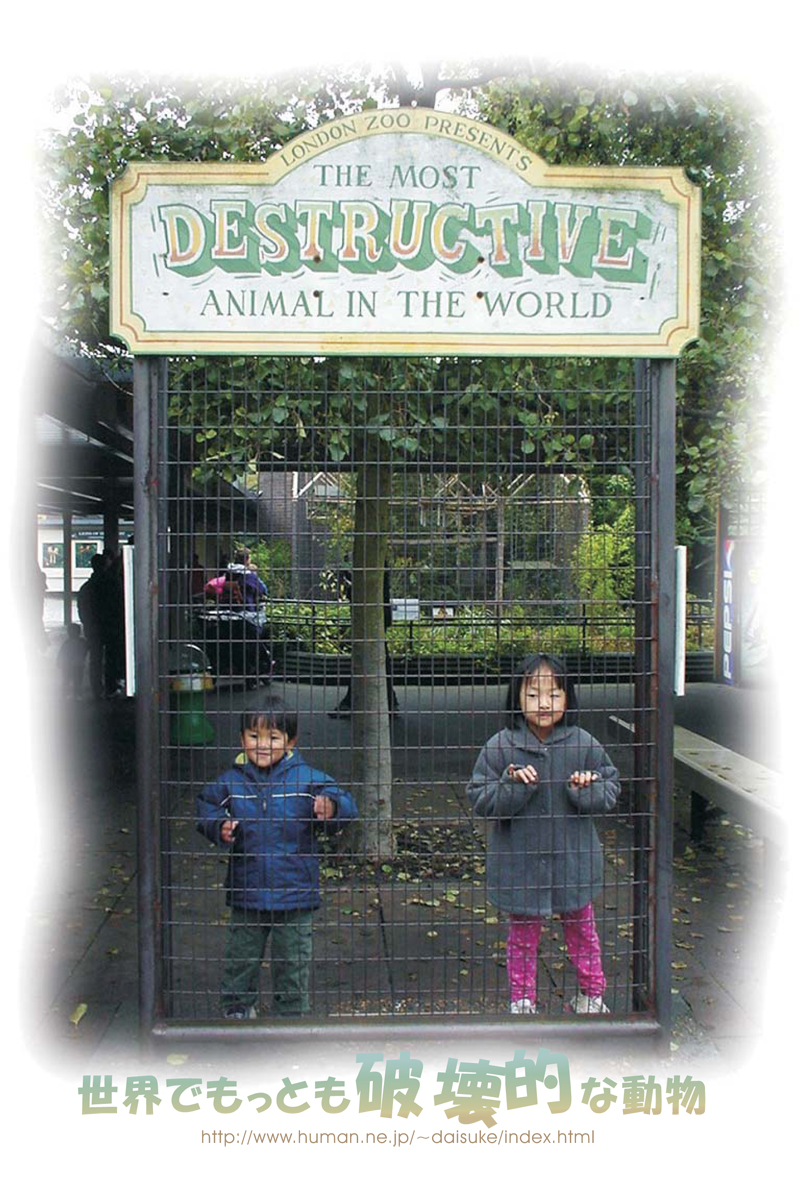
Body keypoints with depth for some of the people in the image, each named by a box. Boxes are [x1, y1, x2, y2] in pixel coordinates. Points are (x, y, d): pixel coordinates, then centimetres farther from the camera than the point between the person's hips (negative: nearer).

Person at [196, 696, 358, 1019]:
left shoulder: (307, 779, -9)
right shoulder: (230, 782, -3)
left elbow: (346, 806, -11)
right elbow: (206, 807, 10)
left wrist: (331, 808, -33)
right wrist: (220, 827, -11)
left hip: (295, 893, -1)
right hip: (246, 893, 2)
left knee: (293, 961, 12)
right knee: (240, 956, 16)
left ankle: (292, 1014, 30)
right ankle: (237, 1008, 37)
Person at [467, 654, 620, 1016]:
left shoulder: (583, 744, -6)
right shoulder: (501, 747, -11)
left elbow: (610, 786, 4)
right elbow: (479, 798, -9)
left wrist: (587, 791, -17)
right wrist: (513, 787, -25)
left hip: (573, 860, 2)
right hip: (520, 863, -1)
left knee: (581, 929, 19)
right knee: (522, 936, 14)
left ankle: (590, 995, 39)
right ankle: (522, 1001, 32)